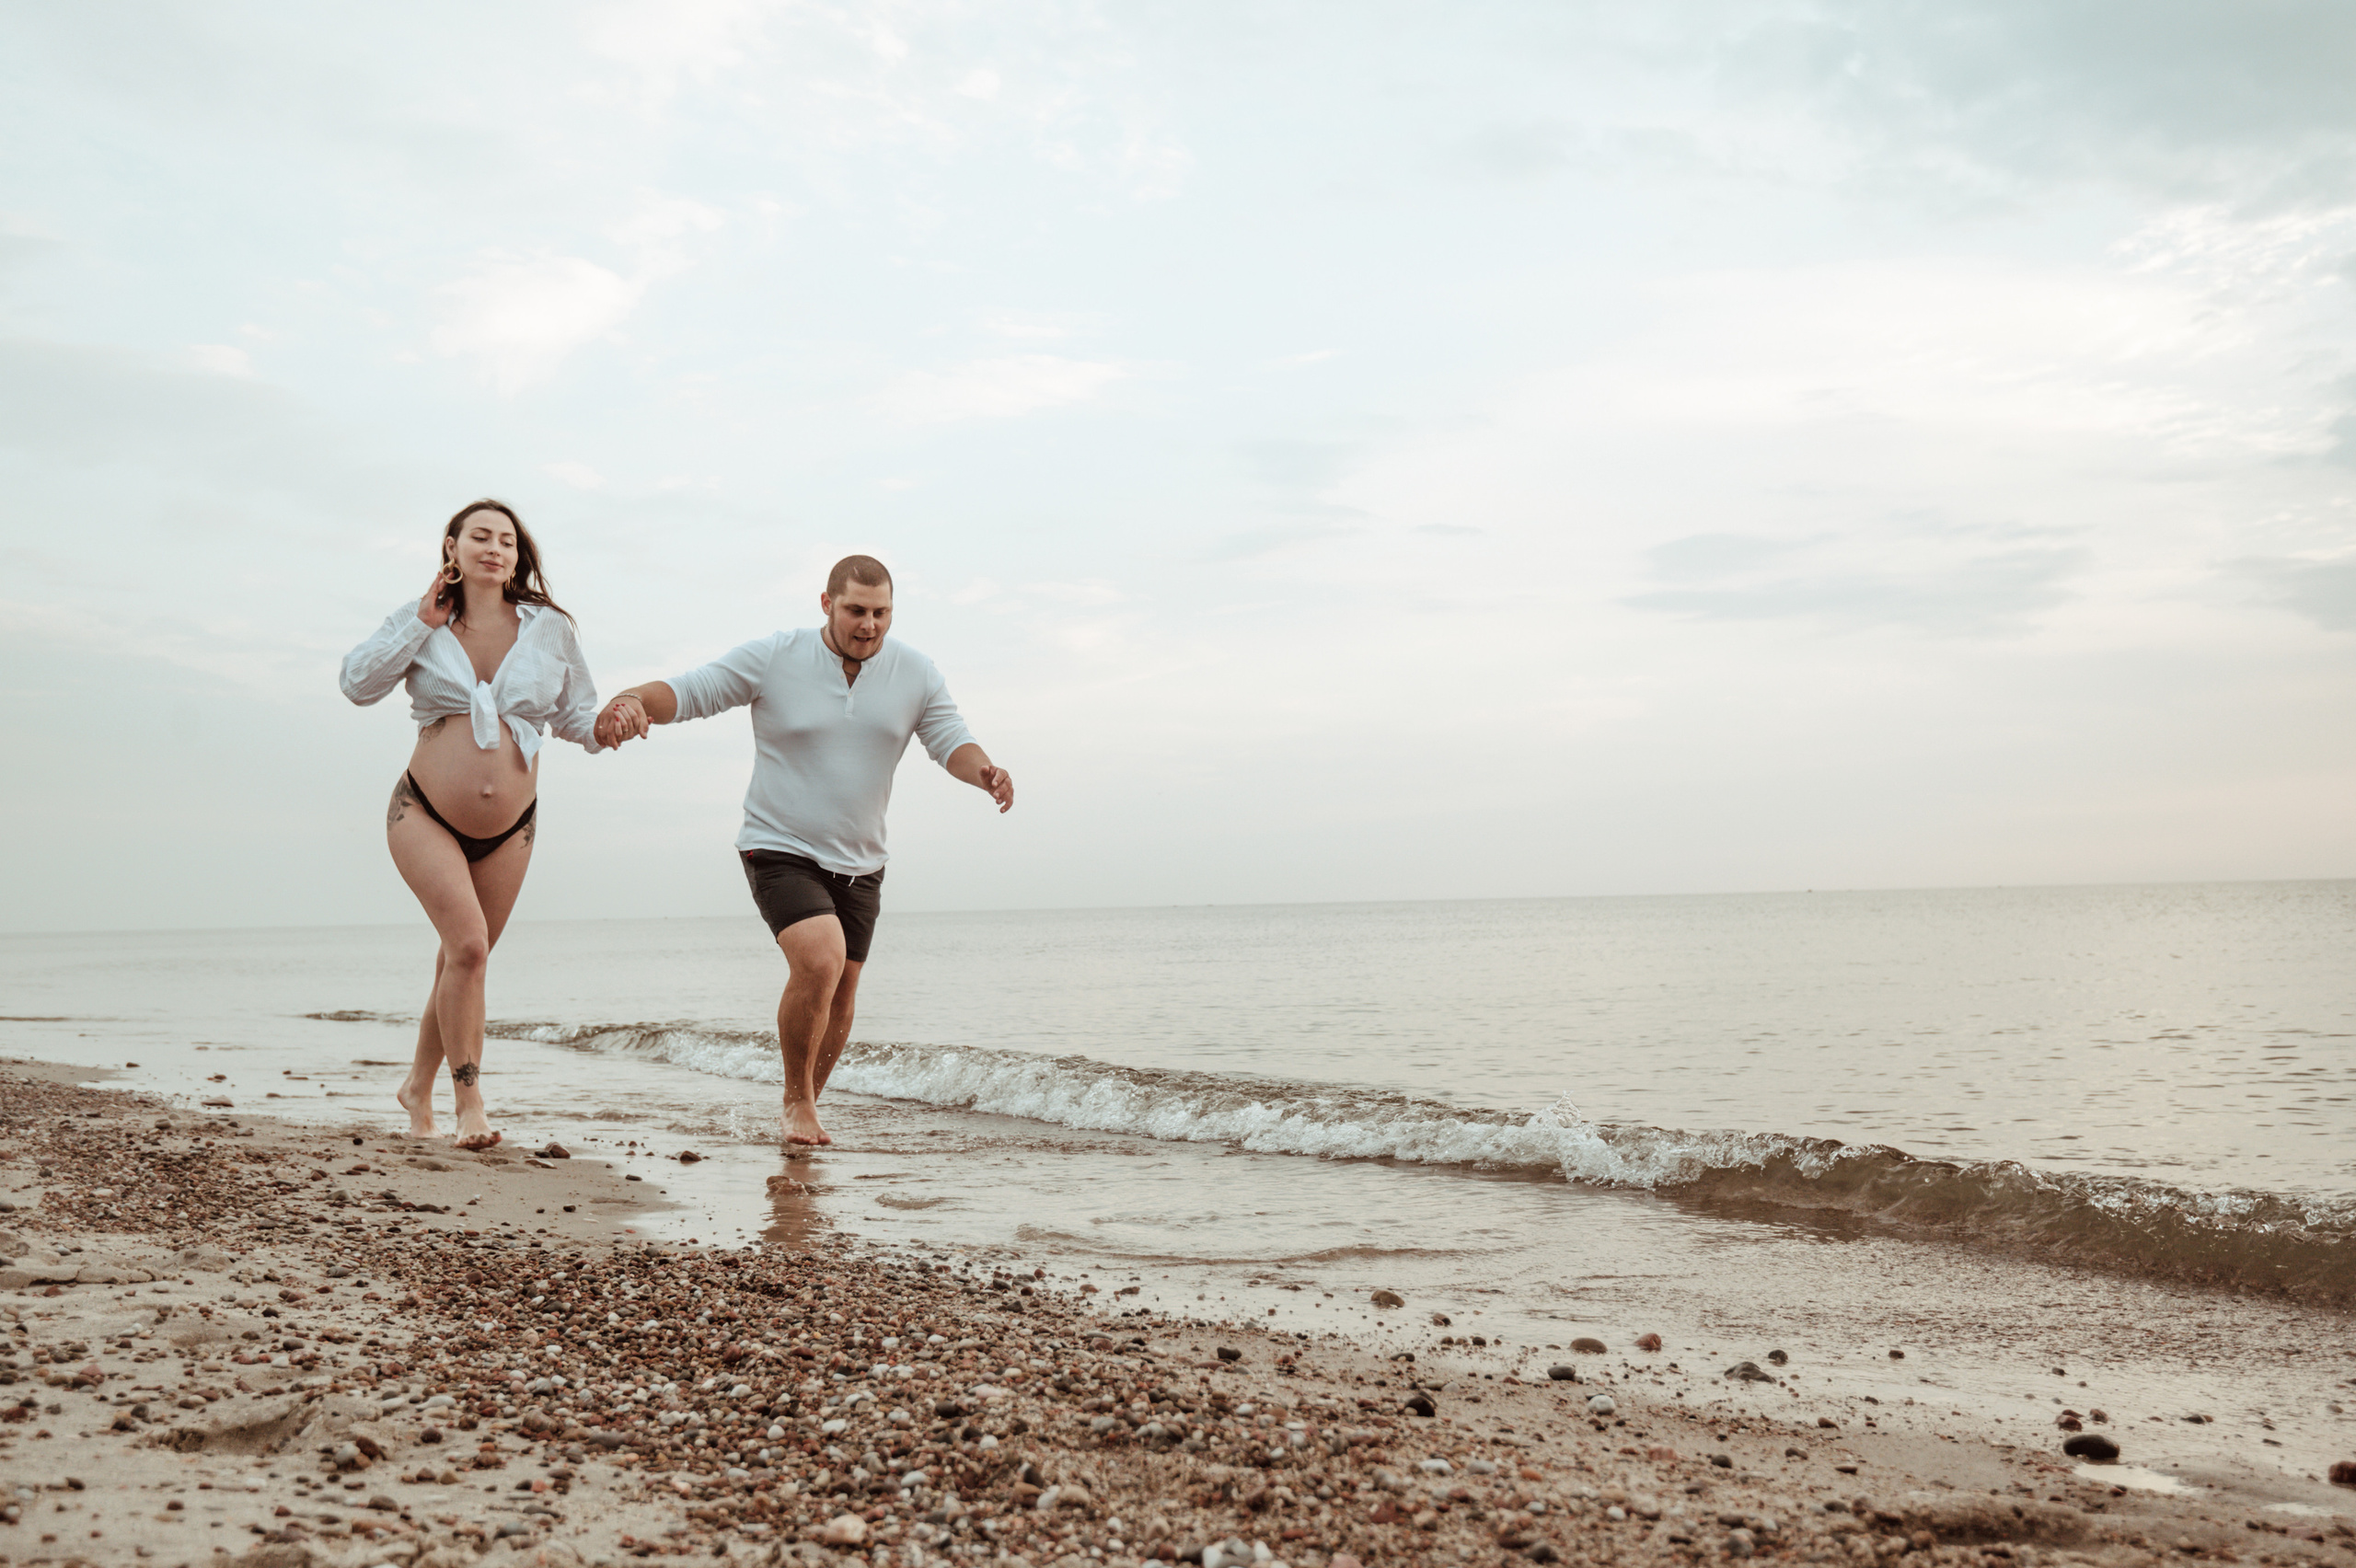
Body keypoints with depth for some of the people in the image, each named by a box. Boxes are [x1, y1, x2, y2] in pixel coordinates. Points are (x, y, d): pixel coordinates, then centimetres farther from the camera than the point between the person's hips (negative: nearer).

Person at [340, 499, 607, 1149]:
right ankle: (469, 1102, -10)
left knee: (462, 960, 12)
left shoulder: (550, 629, 2)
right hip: (426, 817, -3)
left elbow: (577, 717, 7)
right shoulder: (422, 622, 1)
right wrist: (420, 625, -12)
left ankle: (419, 1086, 33)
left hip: (509, 829, 3)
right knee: (467, 944, -20)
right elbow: (358, 684, -8)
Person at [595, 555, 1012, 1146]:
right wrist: (634, 700, -32)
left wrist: (985, 771, -23)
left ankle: (804, 1108, 32)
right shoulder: (773, 658, -10)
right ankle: (796, 1100, -5)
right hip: (780, 851, -4)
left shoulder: (914, 672, -1)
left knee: (839, 1002, 9)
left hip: (859, 864, 5)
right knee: (821, 960, -27)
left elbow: (951, 741, 0)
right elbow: (687, 692, -11)